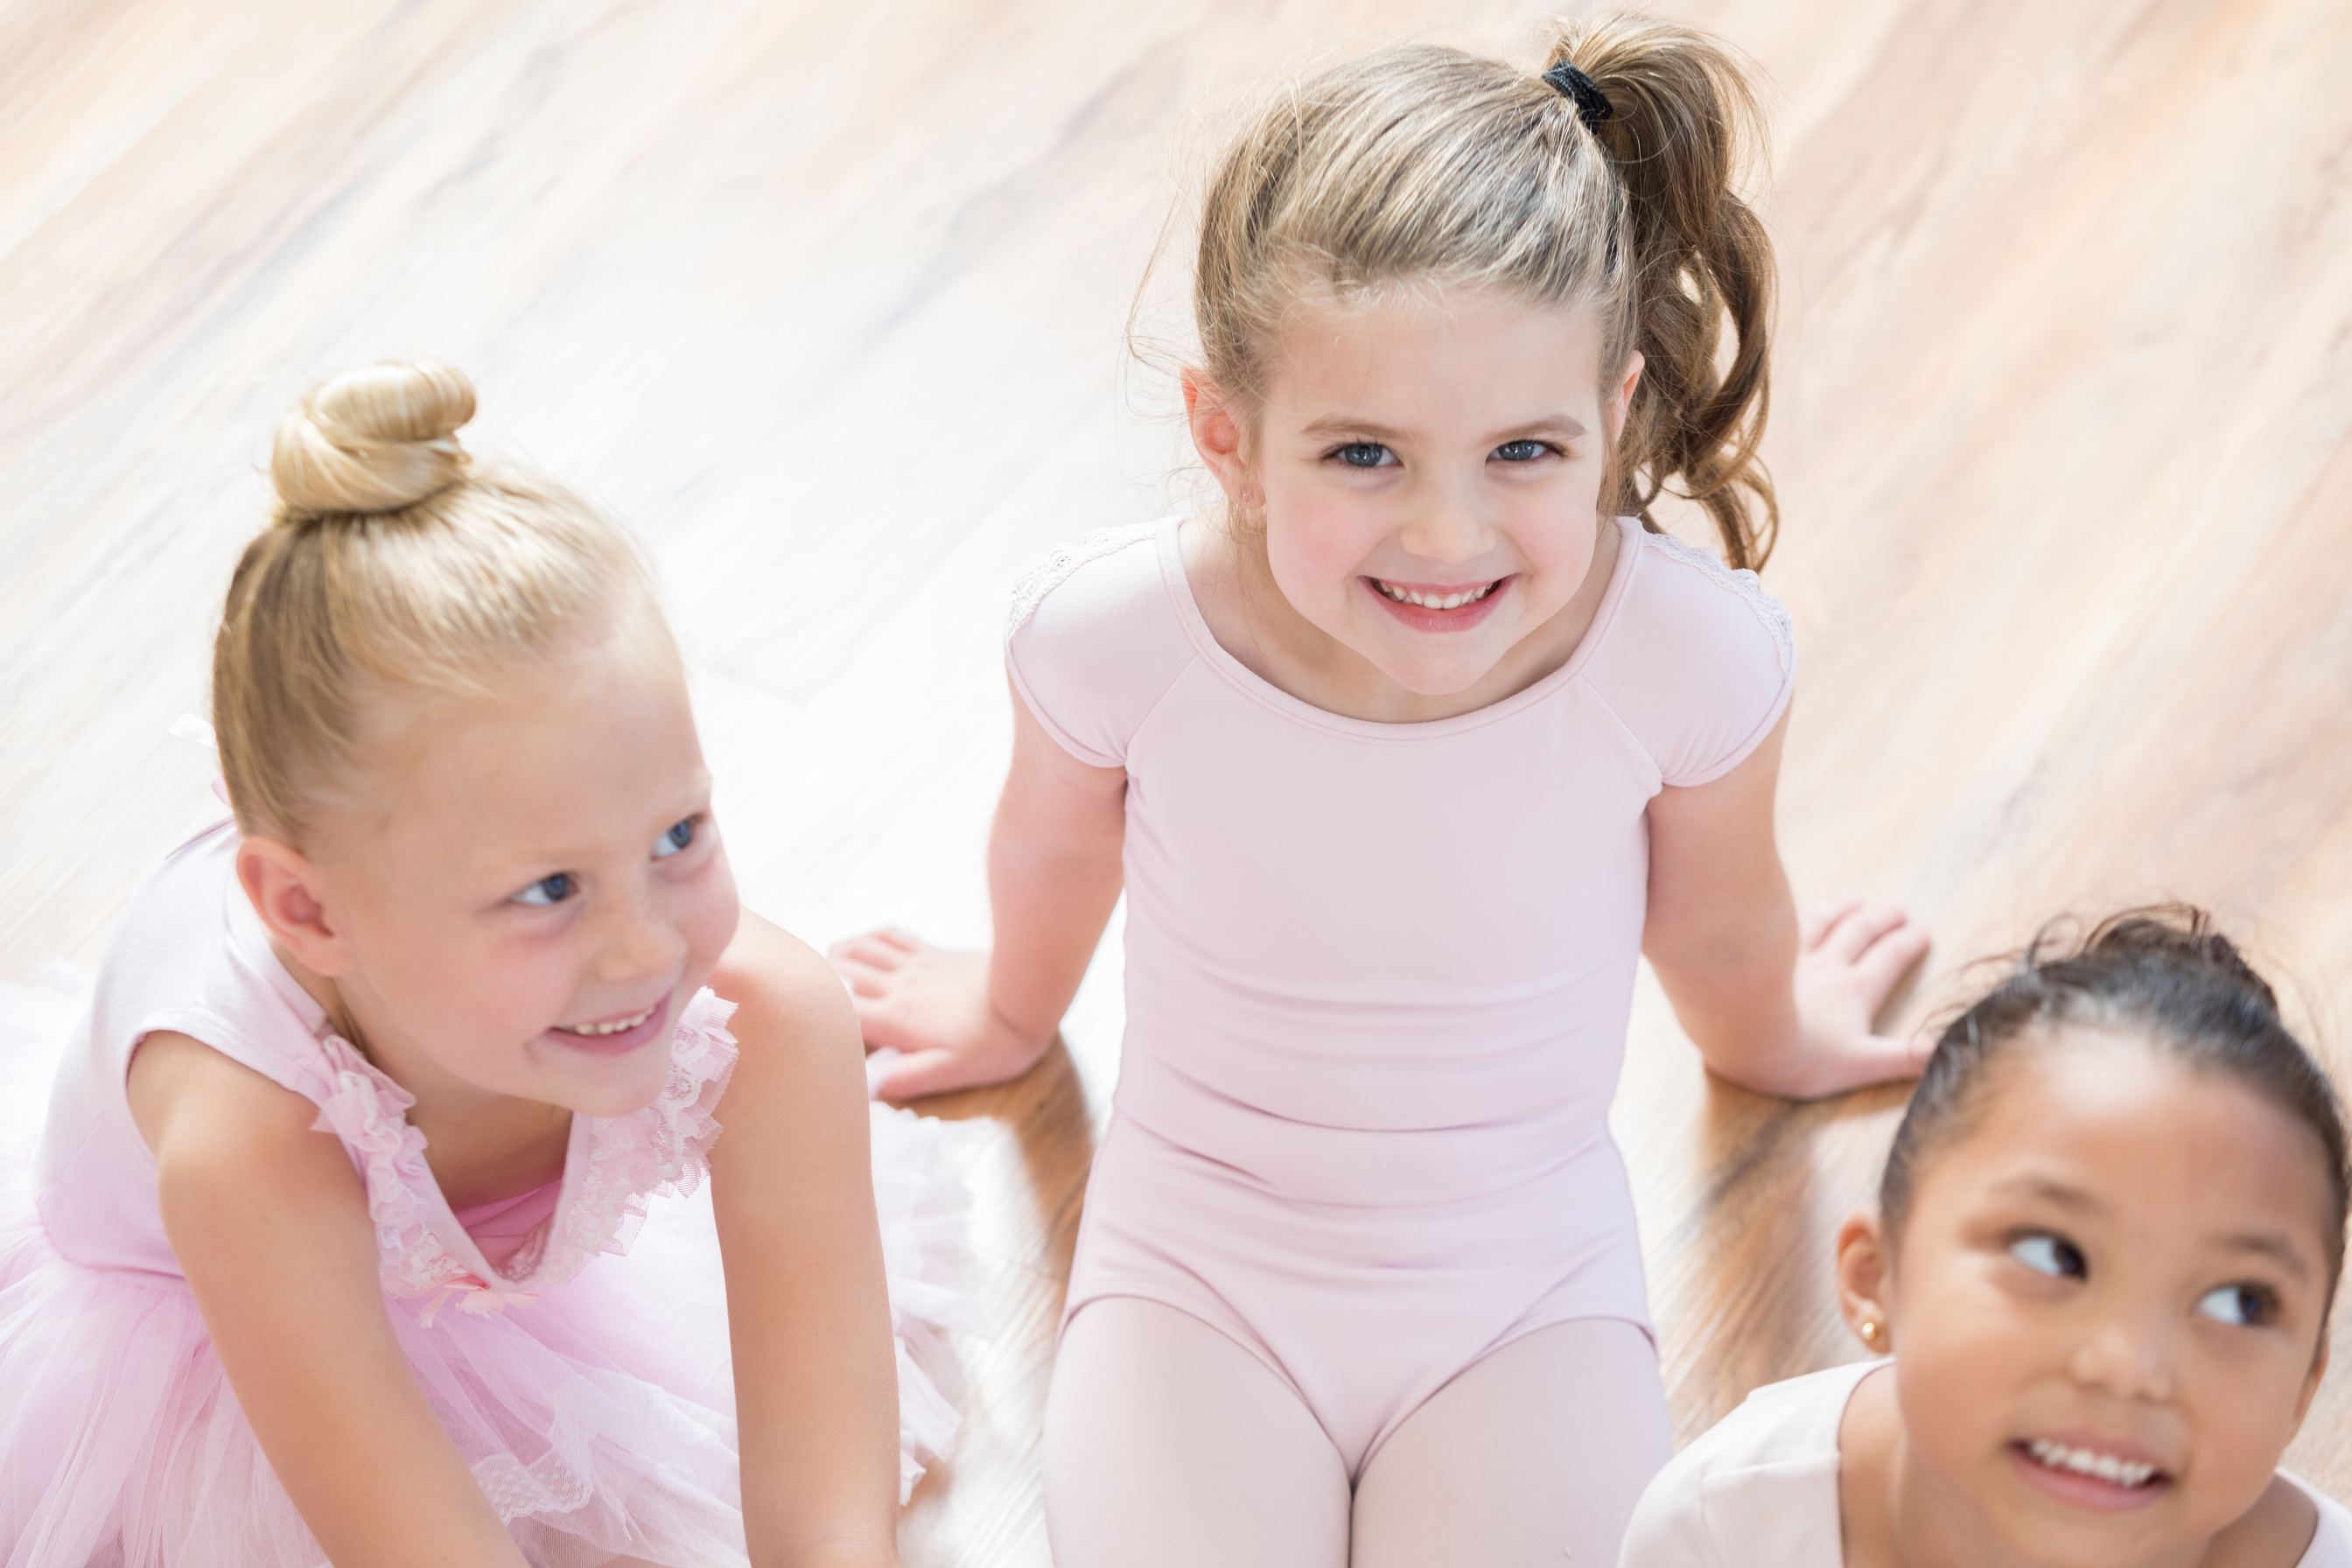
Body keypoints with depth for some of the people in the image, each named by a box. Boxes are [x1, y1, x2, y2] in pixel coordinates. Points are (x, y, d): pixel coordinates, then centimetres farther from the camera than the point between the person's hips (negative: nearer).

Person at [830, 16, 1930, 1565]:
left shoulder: (1695, 653, -24)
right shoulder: (1115, 632, -23)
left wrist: (1774, 1042, 22)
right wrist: (1013, 1014, 24)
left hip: (1530, 1289, 1)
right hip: (1195, 1276, 0)